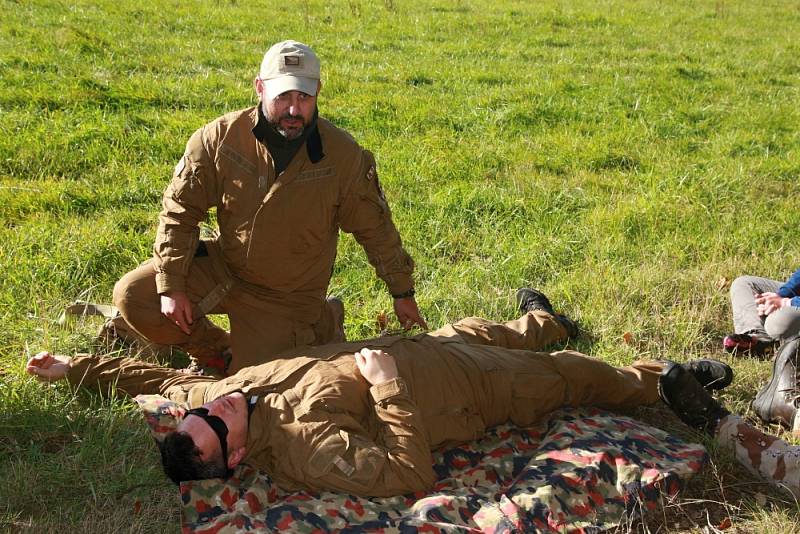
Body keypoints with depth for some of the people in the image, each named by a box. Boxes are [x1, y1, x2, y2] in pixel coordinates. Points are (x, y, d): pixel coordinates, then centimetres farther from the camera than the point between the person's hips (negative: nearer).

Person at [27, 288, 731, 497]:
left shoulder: (219, 392, -19)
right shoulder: (307, 451, -39)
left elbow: (158, 375, -2)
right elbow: (412, 473, -40)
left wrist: (72, 365, 1)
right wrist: (390, 389, -37)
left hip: (424, 348, 7)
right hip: (464, 386, -6)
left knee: (477, 329, 33)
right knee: (567, 375, 14)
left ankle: (542, 323, 66)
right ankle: (664, 382, 39)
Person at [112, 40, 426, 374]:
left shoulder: (344, 155, -17)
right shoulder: (220, 137, -16)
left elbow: (375, 228, -4)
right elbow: (180, 209, -8)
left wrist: (402, 293, 4)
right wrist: (171, 285, -14)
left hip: (288, 294, -2)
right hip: (222, 268, 3)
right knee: (132, 296, -10)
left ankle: (320, 325, 21)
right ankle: (216, 352, 13)